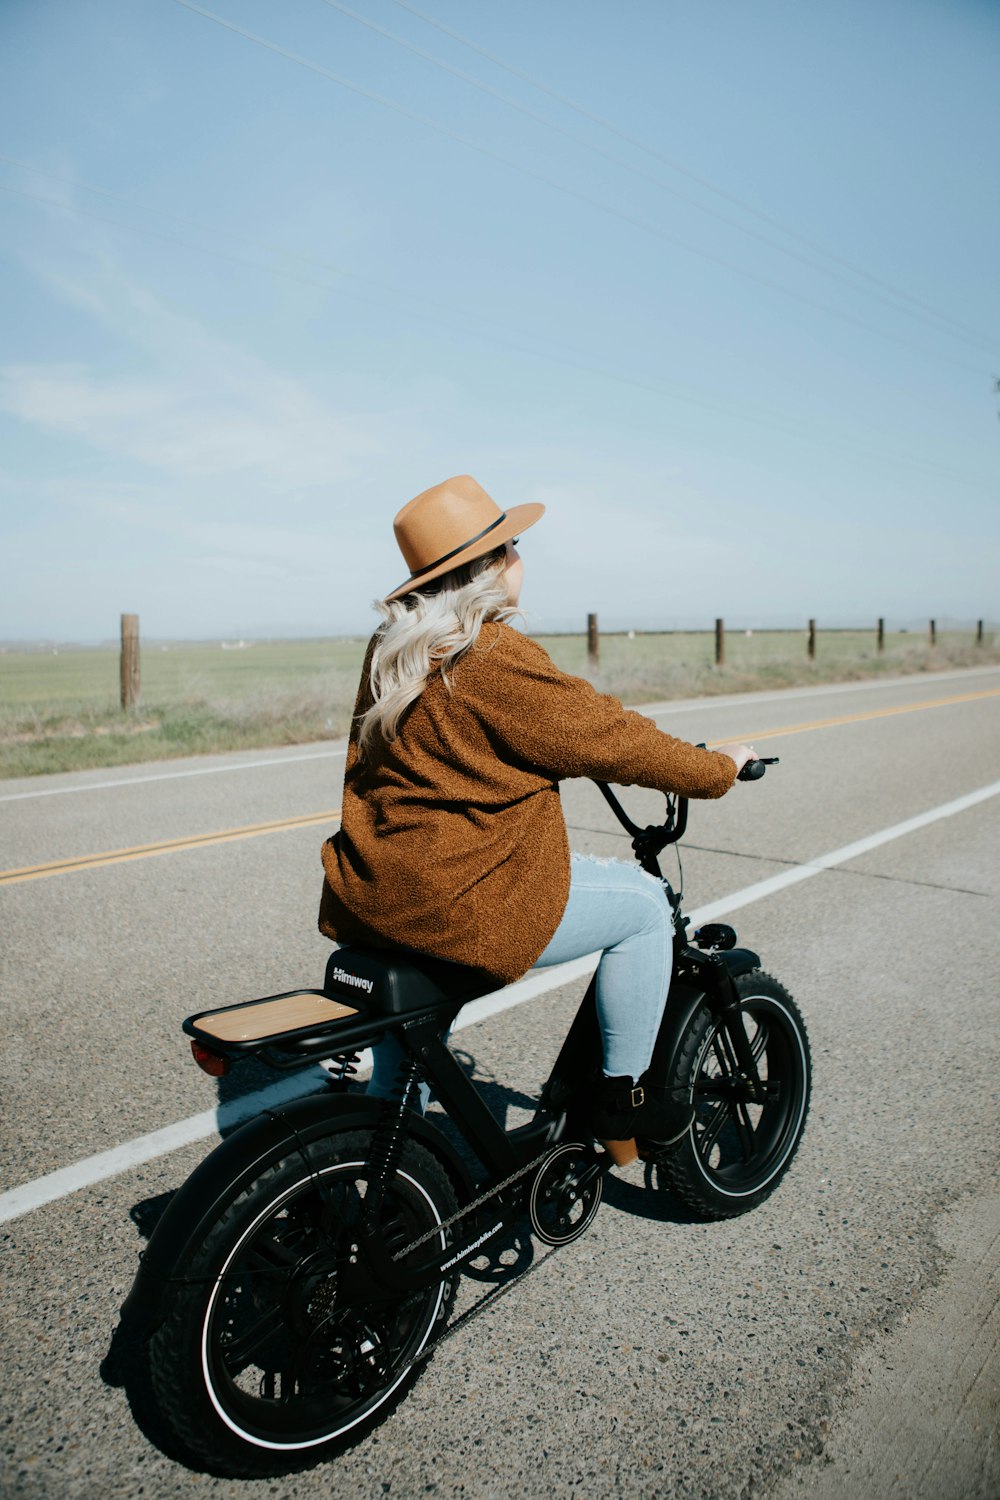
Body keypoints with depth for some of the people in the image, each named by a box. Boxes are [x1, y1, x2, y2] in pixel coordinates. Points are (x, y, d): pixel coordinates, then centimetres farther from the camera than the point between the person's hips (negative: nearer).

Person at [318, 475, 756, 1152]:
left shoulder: (393, 645, 8)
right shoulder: (497, 658, -20)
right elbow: (611, 739, -13)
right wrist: (719, 767, 3)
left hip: (370, 892, 9)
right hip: (459, 900, -9)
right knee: (643, 904, 7)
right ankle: (624, 1095, 18)